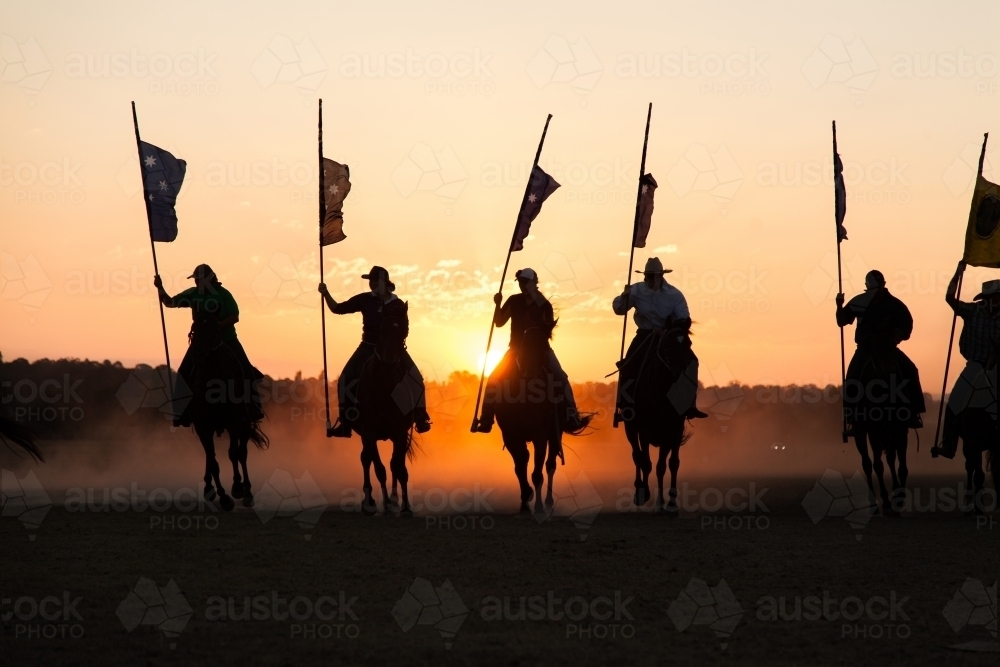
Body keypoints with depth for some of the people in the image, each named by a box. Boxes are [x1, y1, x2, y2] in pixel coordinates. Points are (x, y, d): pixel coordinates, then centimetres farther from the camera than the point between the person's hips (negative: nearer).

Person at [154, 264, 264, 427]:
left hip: (226, 340, -3)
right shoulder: (193, 294, 2)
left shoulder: (223, 294, -9)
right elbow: (170, 303, 8)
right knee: (185, 375, -5)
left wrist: (217, 326, -25)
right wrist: (160, 288, -9)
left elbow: (234, 317, -11)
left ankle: (254, 408, -1)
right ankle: (181, 412, 3)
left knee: (245, 371, -12)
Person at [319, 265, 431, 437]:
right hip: (369, 348, 1)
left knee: (416, 379, -12)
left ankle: (420, 419, 3)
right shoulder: (365, 300, -3)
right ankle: (345, 423, -7)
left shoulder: (398, 305, -7)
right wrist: (326, 294, -14)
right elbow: (338, 309, -1)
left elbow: (404, 330, 1)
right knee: (346, 380, -13)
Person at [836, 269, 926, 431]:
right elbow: (842, 321, 3)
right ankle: (851, 420, -15)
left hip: (887, 349, 0)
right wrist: (840, 306, -16)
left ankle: (913, 414, -9)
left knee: (910, 372, -18)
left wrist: (895, 338, -17)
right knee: (852, 379, -21)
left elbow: (906, 324, 0)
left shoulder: (894, 304, -7)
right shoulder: (859, 302, -3)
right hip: (865, 348, 0)